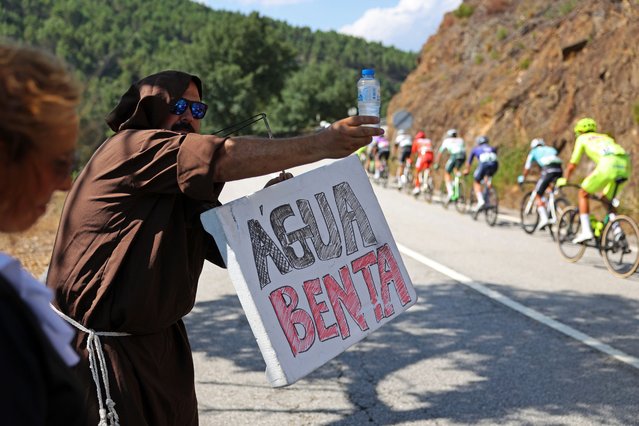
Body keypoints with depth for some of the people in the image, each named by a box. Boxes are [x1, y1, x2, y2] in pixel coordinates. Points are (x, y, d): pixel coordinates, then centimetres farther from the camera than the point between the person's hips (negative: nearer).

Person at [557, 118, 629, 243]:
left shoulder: (582, 139, 24)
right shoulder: (605, 137, 39)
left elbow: (572, 165, 25)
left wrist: (564, 180, 43)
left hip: (608, 165, -6)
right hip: (624, 164, 6)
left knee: (583, 194, 12)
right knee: (607, 198, 25)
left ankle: (586, 231, 1)